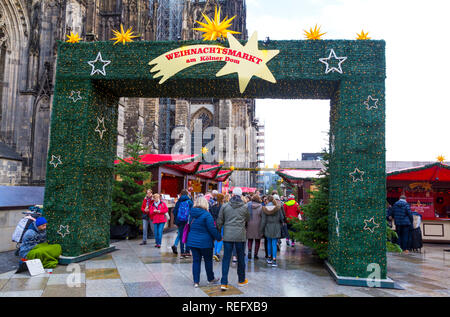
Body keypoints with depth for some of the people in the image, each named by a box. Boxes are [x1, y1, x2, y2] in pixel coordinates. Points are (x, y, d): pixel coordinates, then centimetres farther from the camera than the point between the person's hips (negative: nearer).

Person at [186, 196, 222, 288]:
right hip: (205, 242, -5)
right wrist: (219, 237, -4)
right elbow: (212, 229, -16)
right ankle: (211, 279, 27)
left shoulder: (192, 214, 4)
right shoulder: (206, 214, -16)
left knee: (196, 260, 10)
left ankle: (196, 281, 11)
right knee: (208, 260, 12)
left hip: (192, 241, 5)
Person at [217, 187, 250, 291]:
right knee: (241, 258, 14)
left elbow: (219, 221, 4)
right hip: (240, 235, 0)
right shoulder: (245, 207, -1)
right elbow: (247, 219, 13)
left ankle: (224, 283, 1)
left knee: (226, 258, 4)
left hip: (228, 235, 0)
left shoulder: (224, 206, 0)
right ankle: (241, 280, 29)